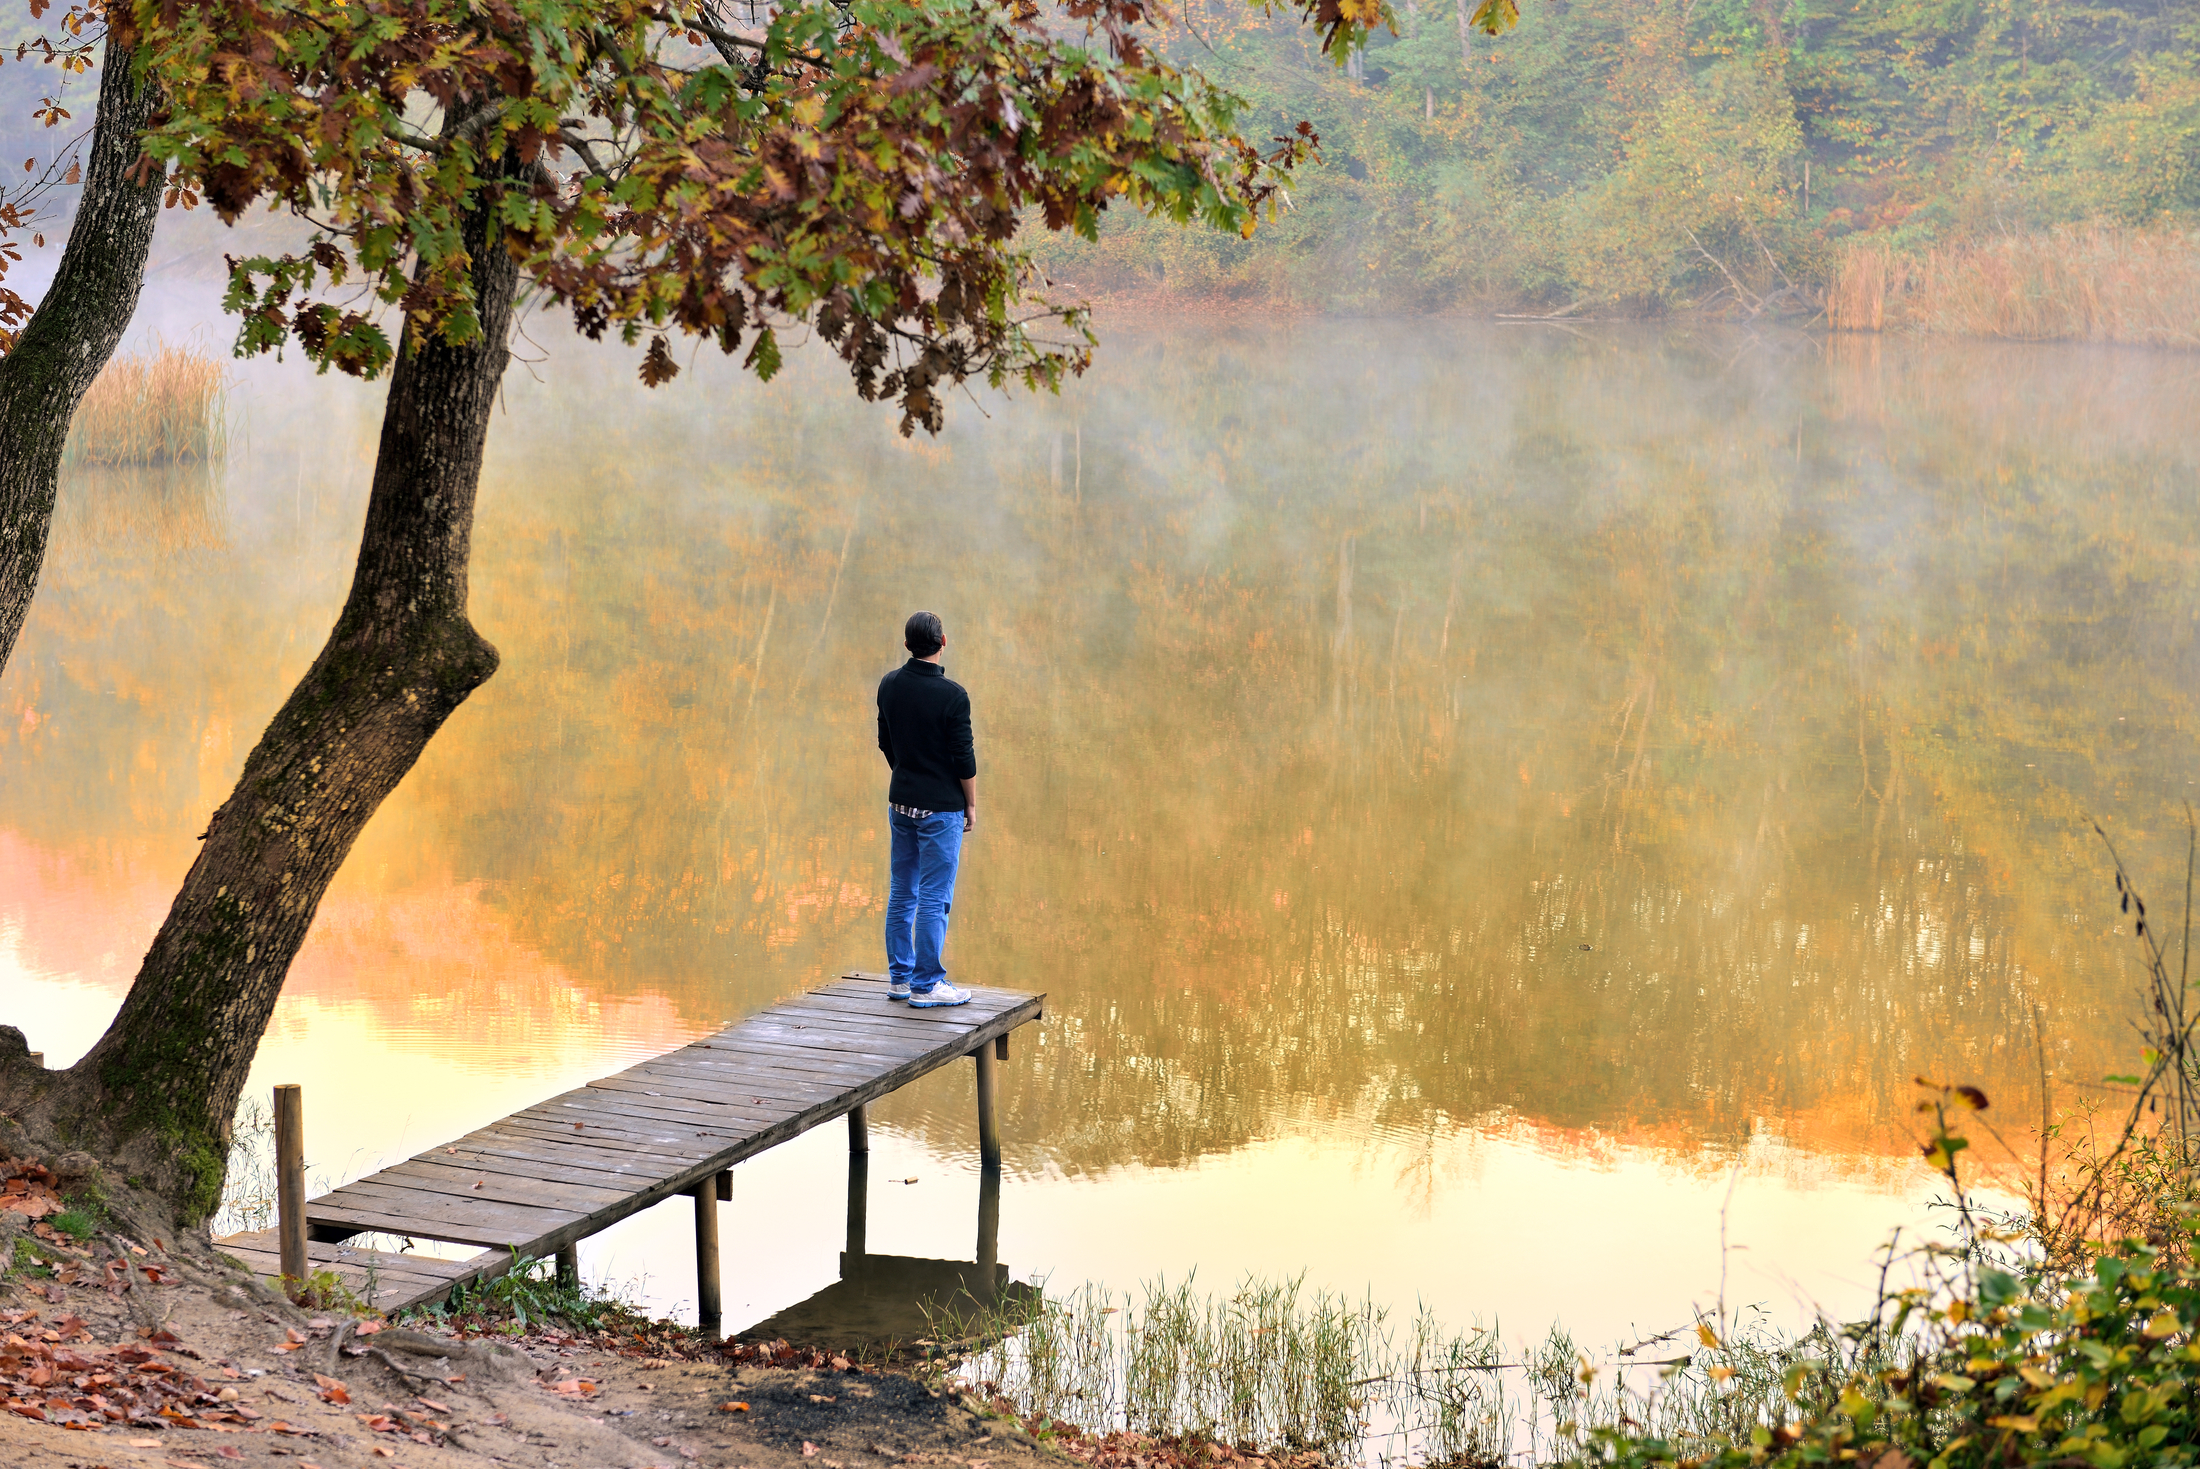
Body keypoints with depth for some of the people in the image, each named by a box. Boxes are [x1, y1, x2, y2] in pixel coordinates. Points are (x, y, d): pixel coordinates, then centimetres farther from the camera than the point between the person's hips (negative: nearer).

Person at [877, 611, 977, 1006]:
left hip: (901, 800, 7)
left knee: (902, 892, 14)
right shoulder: (952, 695, -18)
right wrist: (971, 805, 0)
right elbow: (964, 758, -13)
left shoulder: (890, 685, 2)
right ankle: (926, 985, 2)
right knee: (934, 898, -1)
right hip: (941, 807, -7)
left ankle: (899, 977, 19)